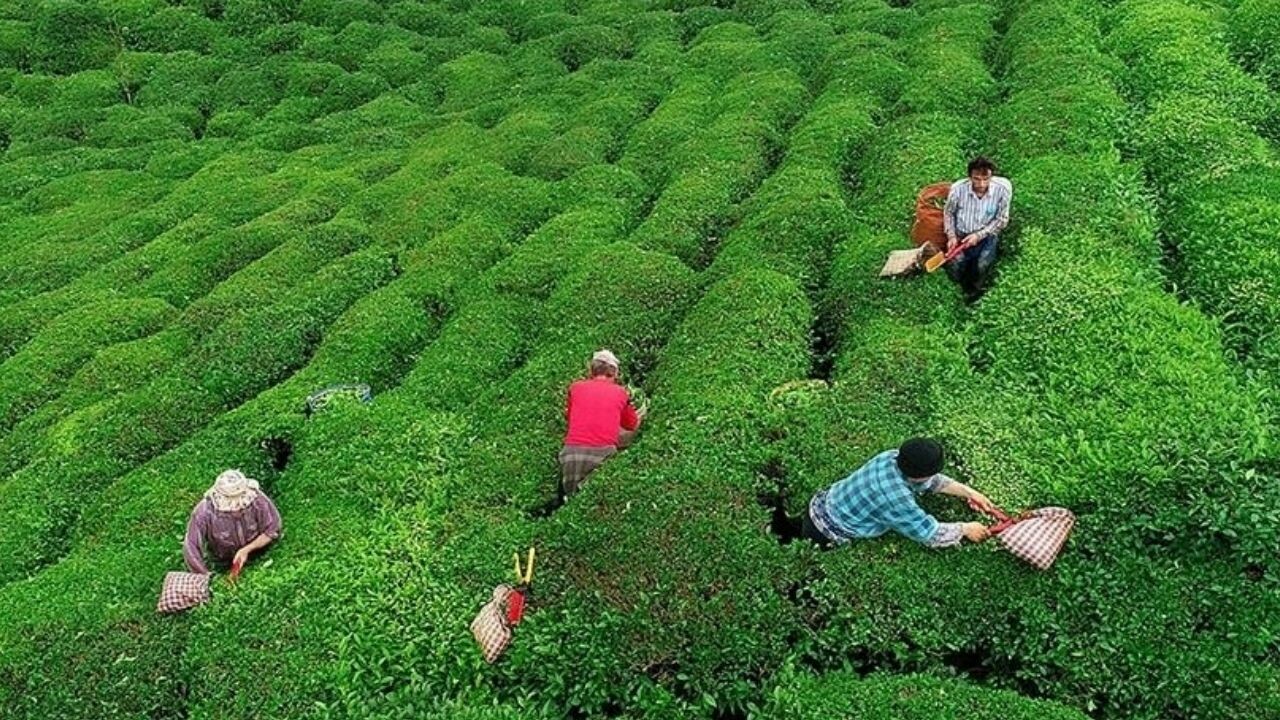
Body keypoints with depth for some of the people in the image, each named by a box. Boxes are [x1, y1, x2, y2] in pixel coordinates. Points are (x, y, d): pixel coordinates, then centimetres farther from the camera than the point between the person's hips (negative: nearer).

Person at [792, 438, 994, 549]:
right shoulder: (895, 497, -36)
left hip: (823, 506, 8)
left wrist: (969, 492, 2)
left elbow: (933, 481, 7)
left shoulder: (895, 457, -11)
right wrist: (965, 528, -11)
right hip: (826, 537, -8)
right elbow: (931, 535, -26)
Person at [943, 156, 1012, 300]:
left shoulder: (1002, 188, -22)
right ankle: (967, 286, 12)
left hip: (987, 235, -1)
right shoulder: (958, 188, -20)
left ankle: (974, 288, 8)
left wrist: (979, 235, -19)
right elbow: (948, 213, 1)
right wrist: (951, 236, -12)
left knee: (983, 266, -27)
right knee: (954, 268, -23)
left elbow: (1001, 219, -9)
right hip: (961, 235, 1)